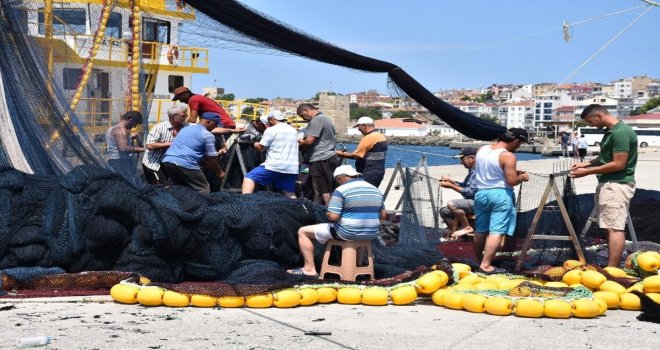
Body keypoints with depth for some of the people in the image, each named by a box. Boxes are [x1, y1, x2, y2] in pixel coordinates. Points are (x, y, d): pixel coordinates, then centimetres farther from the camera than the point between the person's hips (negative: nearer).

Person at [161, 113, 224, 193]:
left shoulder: (186, 128, 27)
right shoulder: (208, 135, 3)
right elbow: (212, 158, 6)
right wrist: (219, 173, 21)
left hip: (167, 161, 8)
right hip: (185, 164, -8)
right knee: (203, 191, 1)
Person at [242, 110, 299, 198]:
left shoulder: (271, 130, -3)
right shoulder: (293, 131, 17)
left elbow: (260, 148, -1)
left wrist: (256, 144, 21)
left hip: (275, 165, -6)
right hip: (291, 168, 6)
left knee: (248, 178, 2)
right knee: (290, 195, 8)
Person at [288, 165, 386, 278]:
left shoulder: (341, 190, -11)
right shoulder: (376, 190, 8)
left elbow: (333, 216, -17)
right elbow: (383, 216, 13)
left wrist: (327, 214, 4)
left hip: (347, 234, -7)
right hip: (372, 234, 7)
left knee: (303, 232, 8)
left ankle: (309, 269, 4)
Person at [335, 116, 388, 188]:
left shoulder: (368, 138, -16)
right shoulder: (381, 136, 14)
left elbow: (355, 155, -18)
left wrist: (340, 154, -7)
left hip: (370, 174, -10)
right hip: (379, 171, 10)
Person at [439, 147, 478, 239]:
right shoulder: (472, 171, 15)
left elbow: (470, 192, -23)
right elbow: (464, 186, 26)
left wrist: (451, 186, -17)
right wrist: (450, 181, 12)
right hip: (471, 203, 11)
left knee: (451, 204, -29)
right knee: (444, 211, 10)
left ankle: (467, 228, -15)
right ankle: (456, 234, 12)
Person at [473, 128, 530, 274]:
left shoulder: (481, 150, 7)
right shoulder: (508, 156, -15)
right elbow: (512, 181, -19)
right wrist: (522, 177, 3)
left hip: (481, 193, 7)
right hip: (500, 195, -7)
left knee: (480, 230, 17)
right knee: (496, 231, -5)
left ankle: (478, 261, 29)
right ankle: (486, 265, -10)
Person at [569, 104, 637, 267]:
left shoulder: (621, 133, -18)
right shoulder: (610, 131, 13)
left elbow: (618, 164, -21)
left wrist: (587, 172, -16)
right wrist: (587, 163, 10)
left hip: (617, 185, -10)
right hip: (608, 184, 10)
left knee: (615, 228, -11)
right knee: (612, 227, 12)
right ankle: (613, 268, 17)